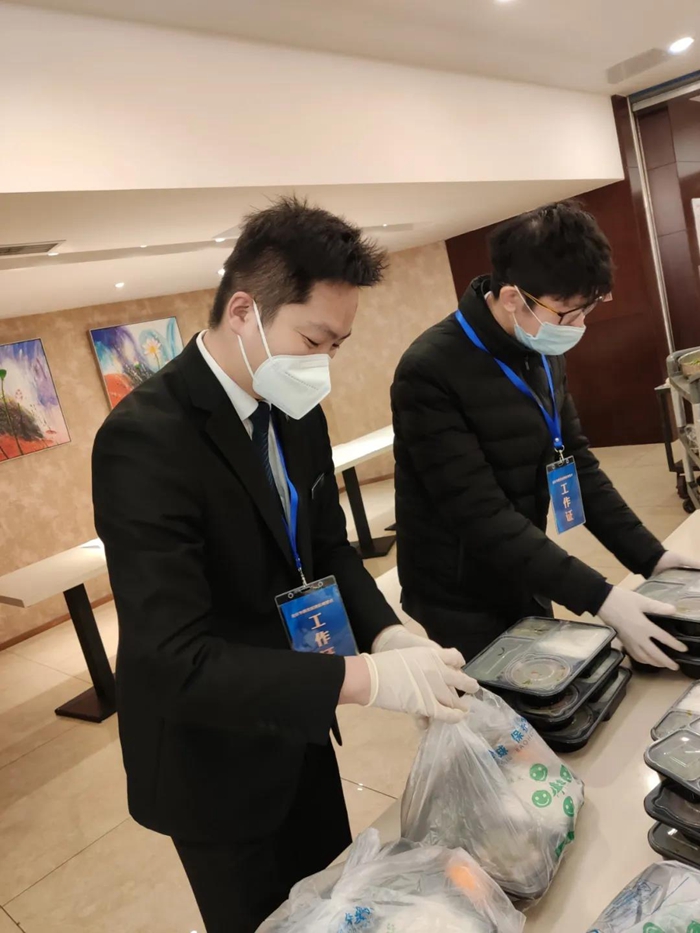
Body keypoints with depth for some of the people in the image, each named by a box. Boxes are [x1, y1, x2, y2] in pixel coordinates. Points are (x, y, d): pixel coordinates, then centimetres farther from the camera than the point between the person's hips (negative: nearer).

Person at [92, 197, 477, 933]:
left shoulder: (295, 411, -5)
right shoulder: (144, 438, -29)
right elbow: (176, 663, -32)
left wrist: (386, 632, -14)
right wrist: (366, 678, -33)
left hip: (294, 727, 7)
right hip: (211, 756, -6)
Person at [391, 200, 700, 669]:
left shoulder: (545, 353, -1)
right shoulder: (431, 373, -25)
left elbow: (577, 462, 4)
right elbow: (481, 516, -27)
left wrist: (649, 555, -4)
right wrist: (599, 597, -28)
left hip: (525, 590, 7)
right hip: (460, 609, -6)